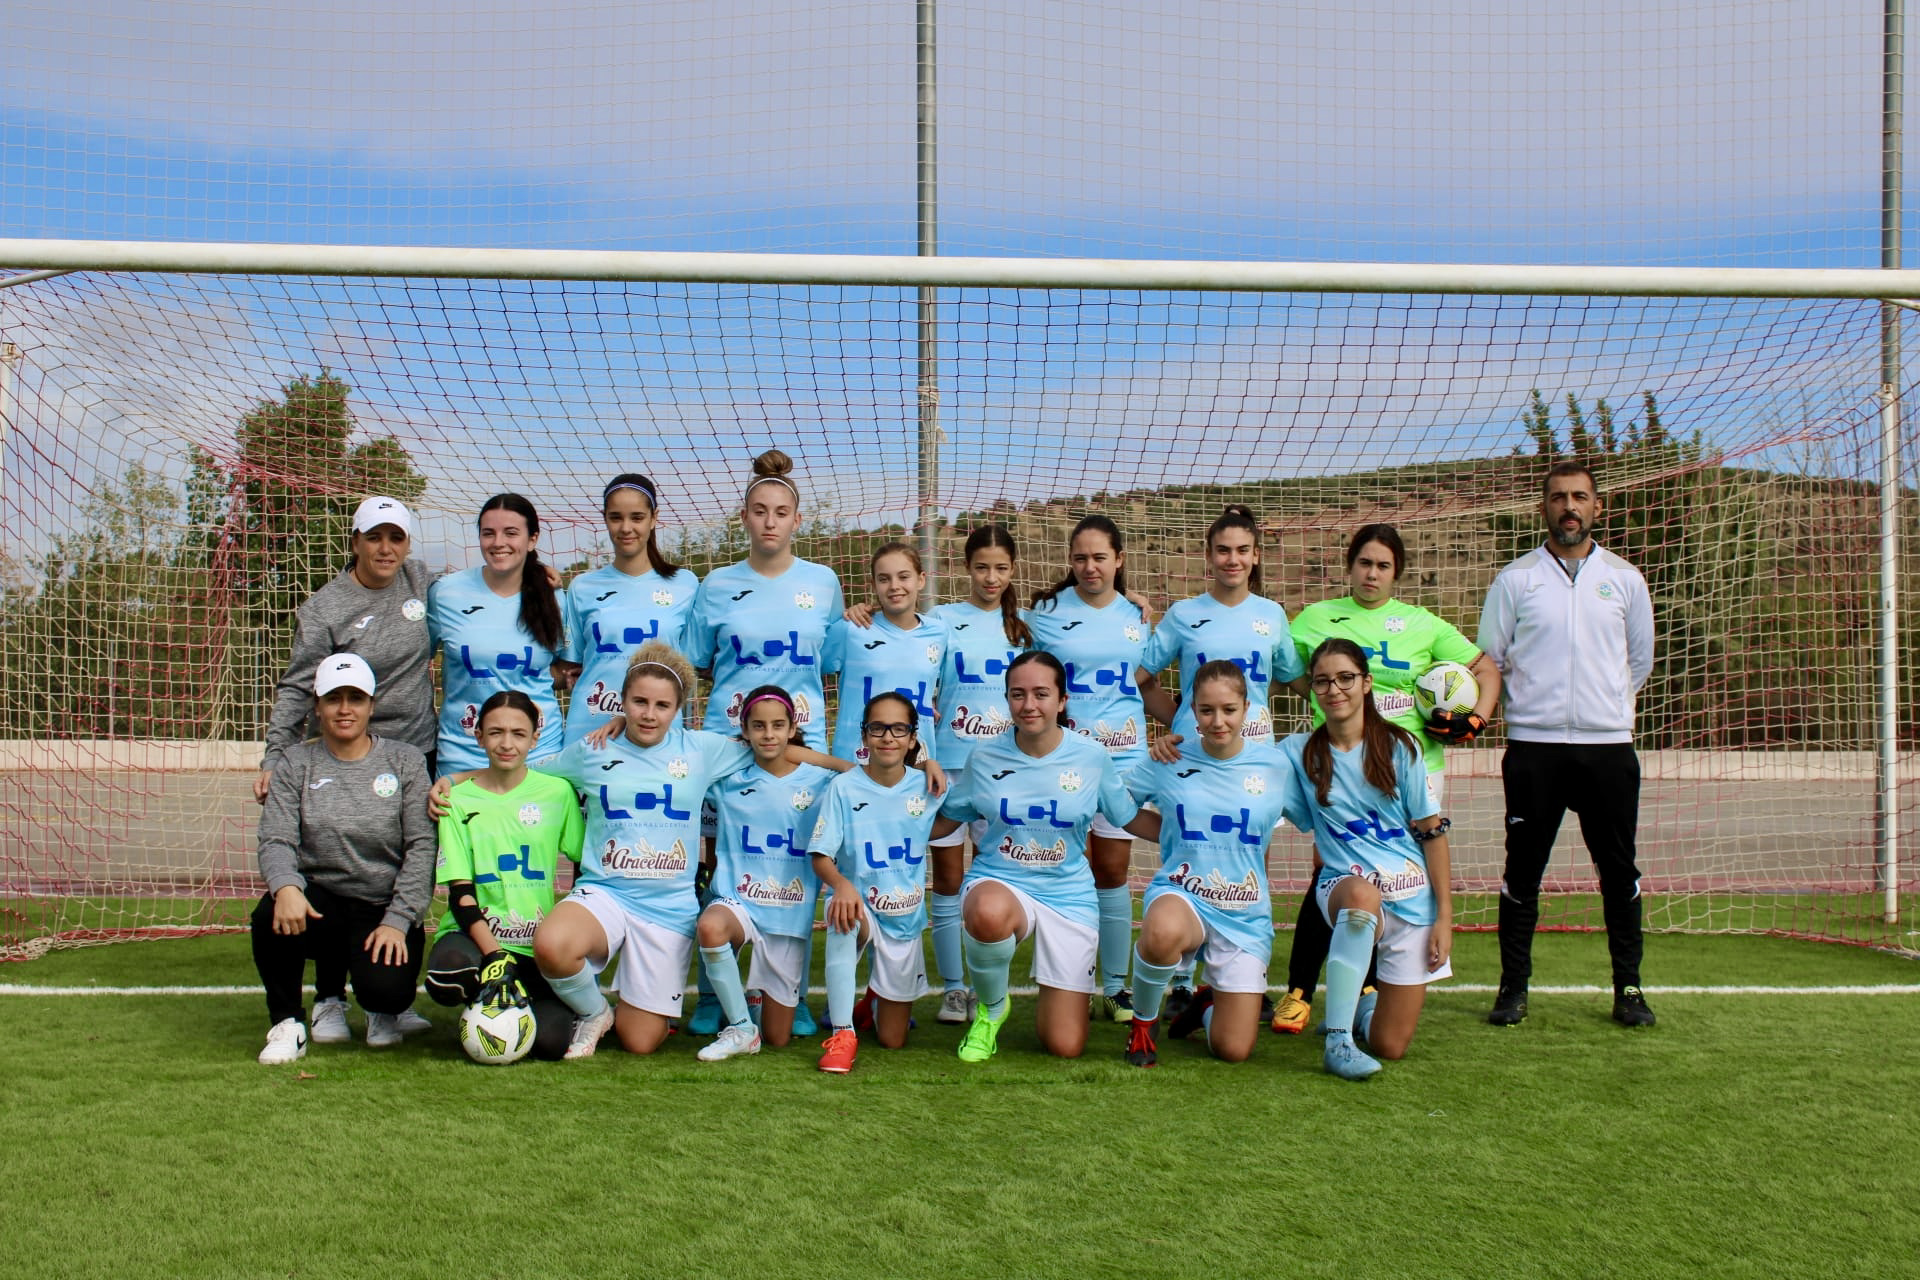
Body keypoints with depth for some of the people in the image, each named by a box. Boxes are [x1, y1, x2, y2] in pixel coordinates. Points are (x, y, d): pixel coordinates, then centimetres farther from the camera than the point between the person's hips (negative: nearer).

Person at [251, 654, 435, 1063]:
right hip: (320, 903, 1)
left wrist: (397, 921, -15)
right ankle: (287, 1025, -6)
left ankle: (383, 1011, 15)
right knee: (272, 917, -32)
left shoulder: (405, 762, 3)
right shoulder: (295, 764, 6)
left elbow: (421, 846, -4)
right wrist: (286, 887, -29)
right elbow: (276, 841, -5)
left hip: (385, 911, -1)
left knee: (386, 990, -27)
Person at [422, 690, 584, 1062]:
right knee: (448, 974, -37)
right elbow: (460, 892, -6)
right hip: (474, 934, 0)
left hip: (539, 945, 1)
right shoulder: (458, 800, 1)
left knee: (550, 1041, -23)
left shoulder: (557, 792, 2)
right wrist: (494, 954, -21)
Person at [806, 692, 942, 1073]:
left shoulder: (926, 787, -5)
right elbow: (820, 857, -15)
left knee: (892, 1040, 5)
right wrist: (841, 883, -35)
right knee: (843, 914, -42)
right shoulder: (844, 787, -12)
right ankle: (843, 1033, -29)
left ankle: (878, 996, 43)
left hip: (905, 918, 2)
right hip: (859, 903, -2)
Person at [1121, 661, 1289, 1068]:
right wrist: (1172, 832, -1)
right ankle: (1143, 1020, -9)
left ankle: (1209, 1001, 34)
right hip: (1181, 895, -1)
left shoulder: (1274, 766, -1)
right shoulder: (1171, 761, -2)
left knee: (1233, 1050, -4)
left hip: (1245, 914, 2)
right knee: (1163, 933, -41)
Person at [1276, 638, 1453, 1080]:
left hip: (1412, 897, 1)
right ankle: (1337, 1039, -33)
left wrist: (1445, 916, -4)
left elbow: (1433, 833, 0)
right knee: (1362, 893, -41)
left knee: (1391, 1047, 0)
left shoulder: (1399, 746, -2)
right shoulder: (1297, 752, 1)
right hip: (1345, 886, -1)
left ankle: (1366, 1003, 38)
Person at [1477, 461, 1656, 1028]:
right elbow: (1489, 660, 9)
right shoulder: (1515, 578, 3)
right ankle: (1514, 987, 10)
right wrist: (1539, 704, 9)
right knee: (1522, 870, 1)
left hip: (1608, 746, 2)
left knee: (1619, 870, 4)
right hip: (1533, 746, -1)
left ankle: (1628, 987, 15)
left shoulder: (1624, 578, 9)